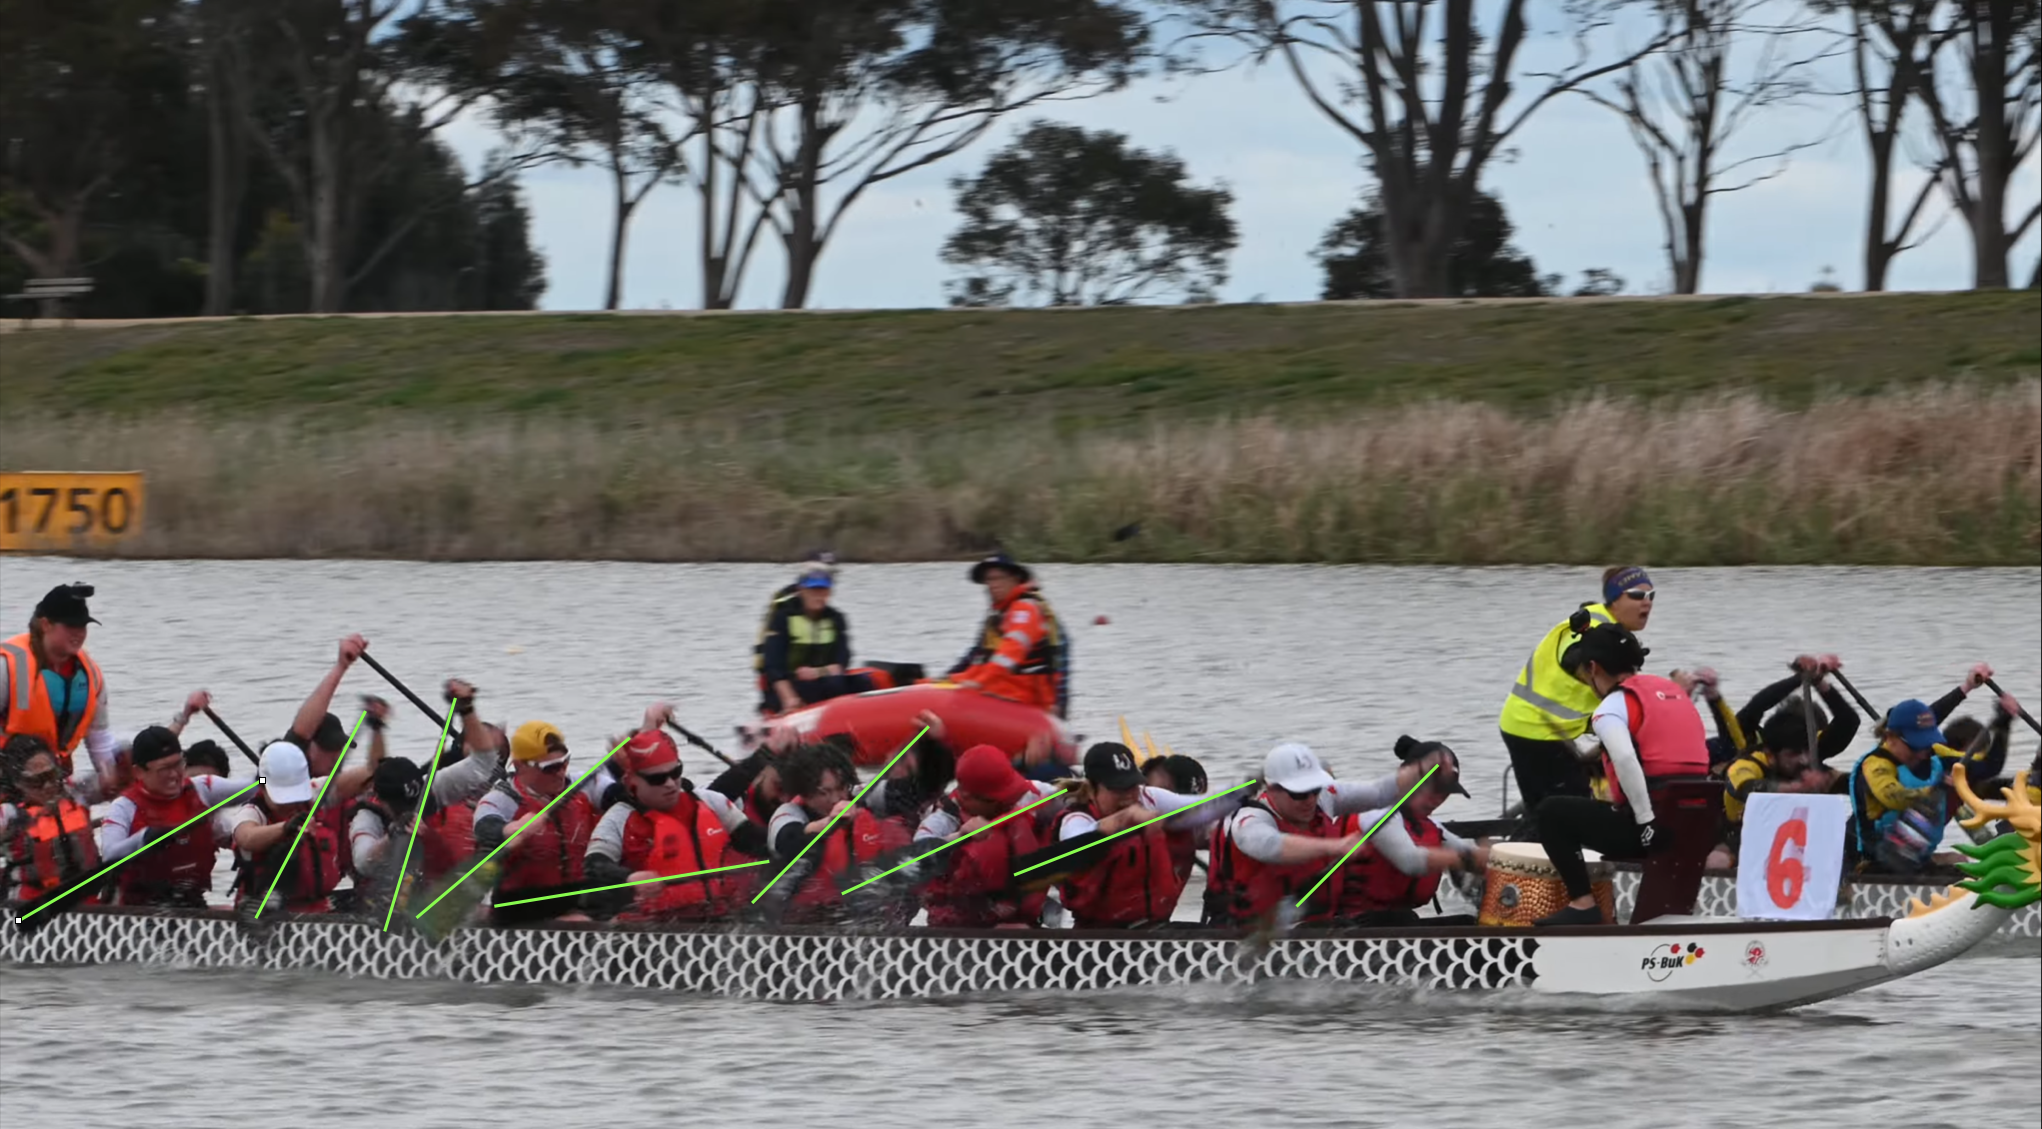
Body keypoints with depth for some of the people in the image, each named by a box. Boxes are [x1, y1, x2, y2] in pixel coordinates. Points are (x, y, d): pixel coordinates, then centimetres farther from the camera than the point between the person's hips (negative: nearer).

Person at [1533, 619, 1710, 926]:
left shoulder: (1613, 706, -6)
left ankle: (1583, 903, 4)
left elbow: (1625, 760, -24)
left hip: (1656, 823, -8)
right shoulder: (1674, 690, 18)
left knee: (1552, 812, 11)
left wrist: (1645, 821, -18)